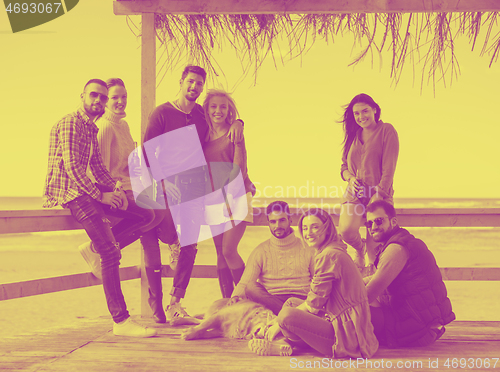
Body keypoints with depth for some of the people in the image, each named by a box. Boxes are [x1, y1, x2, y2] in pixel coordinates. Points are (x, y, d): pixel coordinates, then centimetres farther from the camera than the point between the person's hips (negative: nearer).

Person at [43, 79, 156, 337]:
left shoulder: (91, 129, 20)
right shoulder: (70, 124, -10)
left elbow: (97, 167, 21)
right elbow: (71, 166, -19)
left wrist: (114, 189, 2)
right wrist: (101, 195, -21)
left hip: (85, 193, 9)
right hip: (66, 194, -9)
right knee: (111, 254, -20)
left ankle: (96, 249, -1)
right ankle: (120, 321, -20)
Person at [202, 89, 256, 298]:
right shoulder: (204, 136, 11)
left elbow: (239, 167, -11)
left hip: (235, 198, -5)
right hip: (213, 201, 5)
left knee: (229, 251, -15)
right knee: (220, 253, 5)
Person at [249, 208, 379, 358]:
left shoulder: (329, 255, -16)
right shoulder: (334, 251, 18)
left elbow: (315, 303, -13)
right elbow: (318, 300, 18)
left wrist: (279, 324, -2)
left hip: (348, 337, -11)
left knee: (287, 316, -26)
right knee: (291, 303, 19)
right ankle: (285, 343, -3)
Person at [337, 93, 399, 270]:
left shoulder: (386, 131, -1)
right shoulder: (353, 134, 16)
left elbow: (389, 168, -7)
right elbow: (344, 165, 22)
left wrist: (378, 195, -16)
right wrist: (350, 178, -2)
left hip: (379, 194, -4)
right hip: (354, 193, 4)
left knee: (375, 247, -9)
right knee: (346, 230, -20)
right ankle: (359, 249, 15)